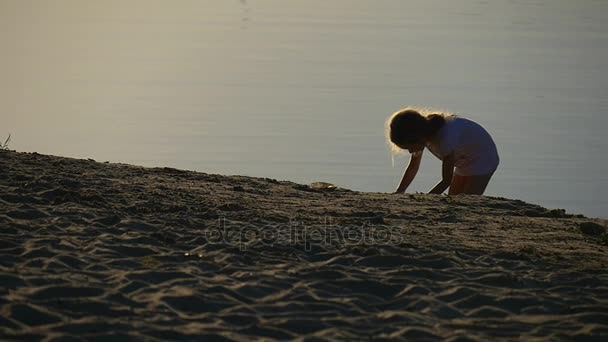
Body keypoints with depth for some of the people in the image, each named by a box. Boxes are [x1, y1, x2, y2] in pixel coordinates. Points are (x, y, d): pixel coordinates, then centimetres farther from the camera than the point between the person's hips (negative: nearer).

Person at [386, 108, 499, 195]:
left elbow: (446, 181, -30)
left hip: (483, 158, -9)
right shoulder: (422, 134, -15)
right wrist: (399, 192, -12)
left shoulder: (445, 139, -38)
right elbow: (413, 166, 0)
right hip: (464, 161, 9)